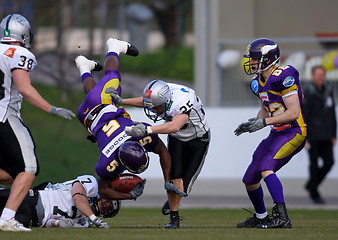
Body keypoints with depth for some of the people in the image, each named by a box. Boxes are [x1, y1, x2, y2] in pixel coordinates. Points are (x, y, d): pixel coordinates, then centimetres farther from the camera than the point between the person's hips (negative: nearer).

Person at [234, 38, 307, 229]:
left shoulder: (284, 77, -19)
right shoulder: (259, 83, 8)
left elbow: (293, 112, -23)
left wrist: (265, 122, -24)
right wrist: (254, 122, 4)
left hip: (293, 133, -9)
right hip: (277, 134, 9)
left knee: (266, 167, -27)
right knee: (250, 179, 10)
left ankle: (282, 218, -27)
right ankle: (260, 217, 33)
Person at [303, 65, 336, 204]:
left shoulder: (328, 92, 9)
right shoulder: (308, 94, -9)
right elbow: (302, 116, -11)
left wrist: (334, 135, 13)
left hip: (326, 137, 6)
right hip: (313, 137, -6)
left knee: (329, 162, 0)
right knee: (314, 164, -1)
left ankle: (311, 185, 19)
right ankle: (314, 194, 9)